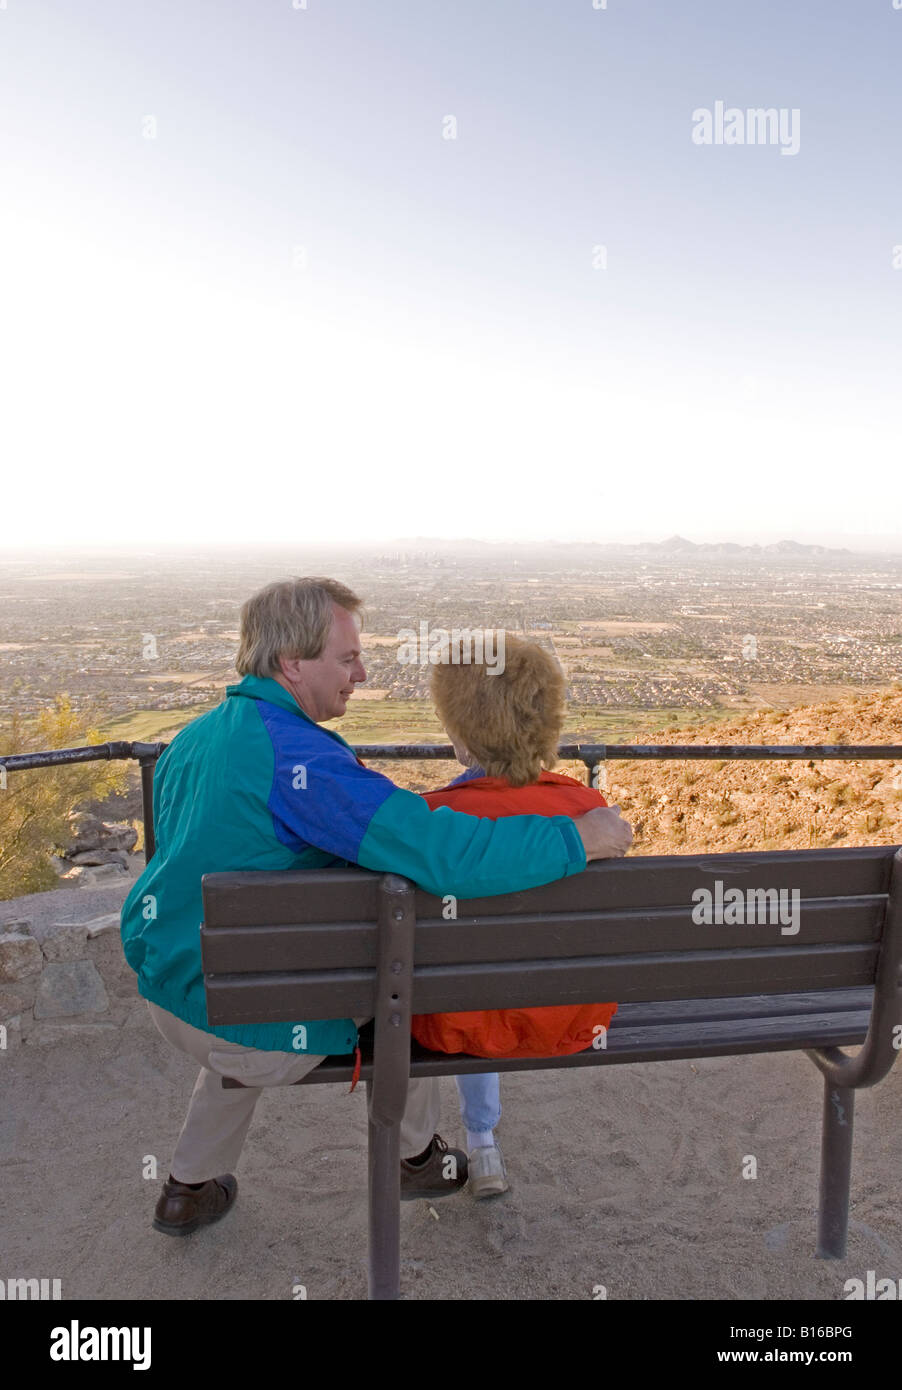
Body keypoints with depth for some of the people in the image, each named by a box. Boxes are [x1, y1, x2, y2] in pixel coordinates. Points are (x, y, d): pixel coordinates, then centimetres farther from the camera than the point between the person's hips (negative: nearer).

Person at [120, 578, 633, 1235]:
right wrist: (578, 837, -23)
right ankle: (418, 1156, 32)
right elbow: (444, 851, -34)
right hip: (256, 1034, -7)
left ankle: (190, 1189, 44)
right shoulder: (299, 756, -28)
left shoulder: (194, 736, 1)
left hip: (163, 988, 8)